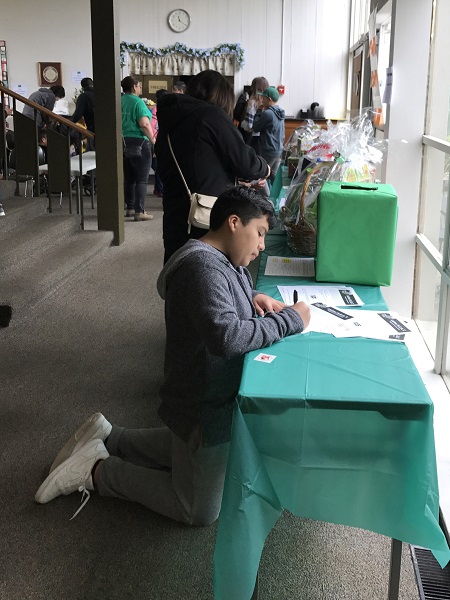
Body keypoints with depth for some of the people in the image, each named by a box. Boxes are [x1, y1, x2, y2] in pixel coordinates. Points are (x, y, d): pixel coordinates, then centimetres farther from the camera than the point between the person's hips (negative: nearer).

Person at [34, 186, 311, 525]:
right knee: (200, 512, 7)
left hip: (215, 395, 10)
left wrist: (252, 298, 1)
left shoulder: (224, 261, 2)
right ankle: (97, 470, 11)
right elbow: (226, 337, -40)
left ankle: (107, 439, 31)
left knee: (188, 450, 35)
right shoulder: (203, 266, -28)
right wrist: (290, 320, -28)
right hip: (205, 407, -10)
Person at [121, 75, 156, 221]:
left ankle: (130, 208, 22)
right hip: (138, 142, -7)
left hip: (123, 142, 8)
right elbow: (144, 124, -20)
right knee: (141, 179, -3)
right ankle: (139, 212, -6)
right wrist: (154, 141, -14)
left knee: (129, 178, 16)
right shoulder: (137, 102, -12)